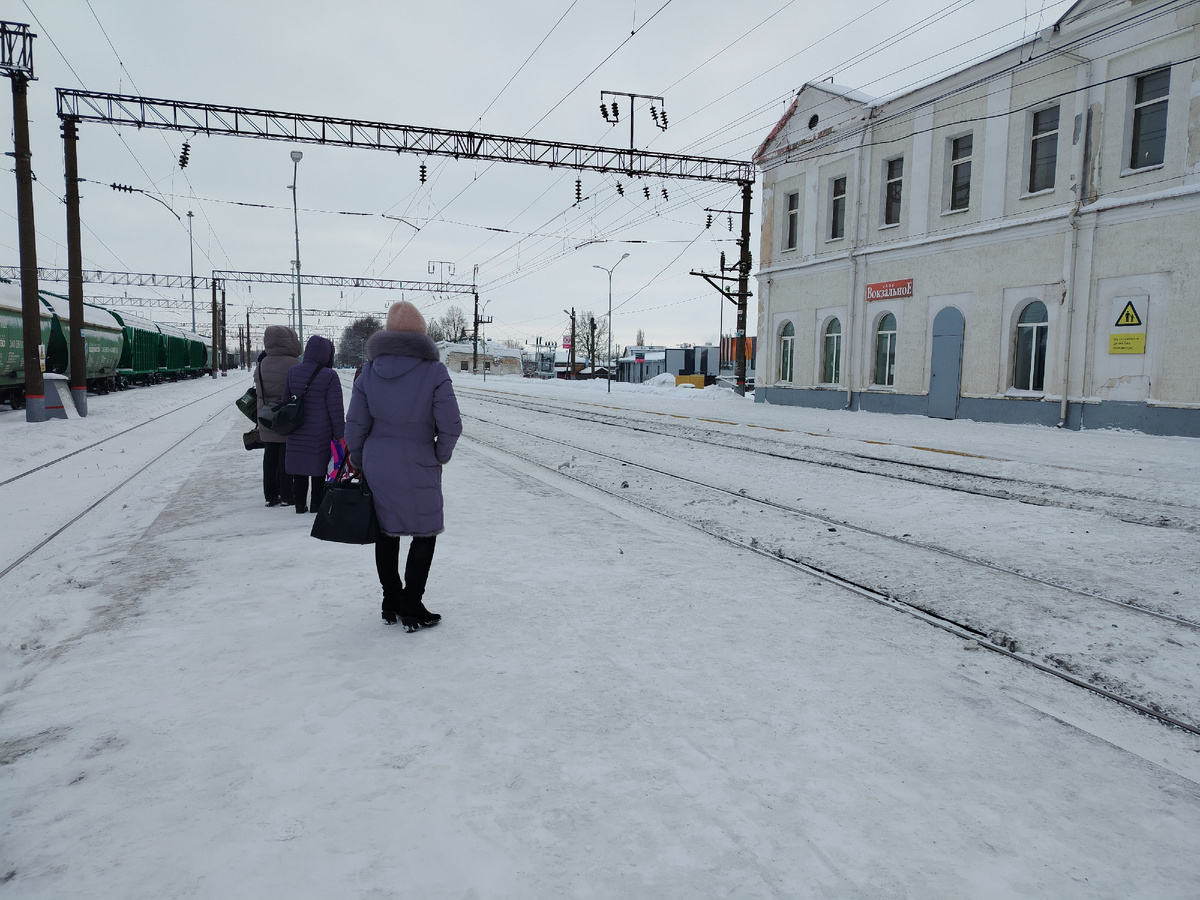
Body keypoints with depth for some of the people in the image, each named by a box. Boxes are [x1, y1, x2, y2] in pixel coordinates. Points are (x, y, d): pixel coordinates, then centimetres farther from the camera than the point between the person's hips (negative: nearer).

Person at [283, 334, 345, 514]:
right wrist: (340, 434, -4)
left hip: (297, 434, 4)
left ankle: (300, 504, 18)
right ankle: (317, 504, 14)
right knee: (319, 469, 8)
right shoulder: (329, 376, -13)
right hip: (321, 434, -4)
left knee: (299, 471, 12)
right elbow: (336, 409, -11)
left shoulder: (292, 372, 3)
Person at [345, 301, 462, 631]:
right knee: (424, 535, 9)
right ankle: (411, 609, 11)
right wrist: (440, 456, 4)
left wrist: (357, 463, 15)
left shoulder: (369, 370, -2)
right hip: (419, 469, -4)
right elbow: (450, 426, -14)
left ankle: (391, 604, 27)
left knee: (386, 534, 16)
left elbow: (355, 425, 1)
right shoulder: (433, 371, -13)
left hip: (377, 467, 4)